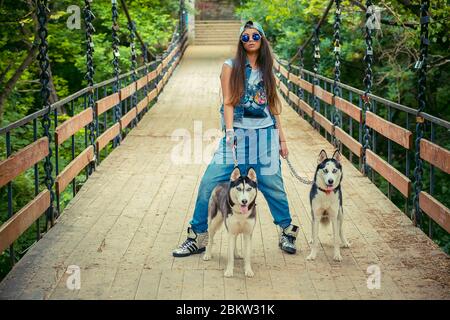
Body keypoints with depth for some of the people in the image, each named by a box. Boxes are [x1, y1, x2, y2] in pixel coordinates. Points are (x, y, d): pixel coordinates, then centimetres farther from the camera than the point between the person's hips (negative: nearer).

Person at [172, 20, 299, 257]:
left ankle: (287, 232, 22)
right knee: (209, 183, -8)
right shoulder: (231, 67, 4)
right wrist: (229, 131, -16)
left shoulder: (266, 69, 13)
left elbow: (273, 105, 14)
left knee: (273, 185, 3)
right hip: (237, 133, -2)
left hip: (265, 134, 2)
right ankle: (197, 238, 3)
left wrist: (281, 138, 12)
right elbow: (228, 102, -3)